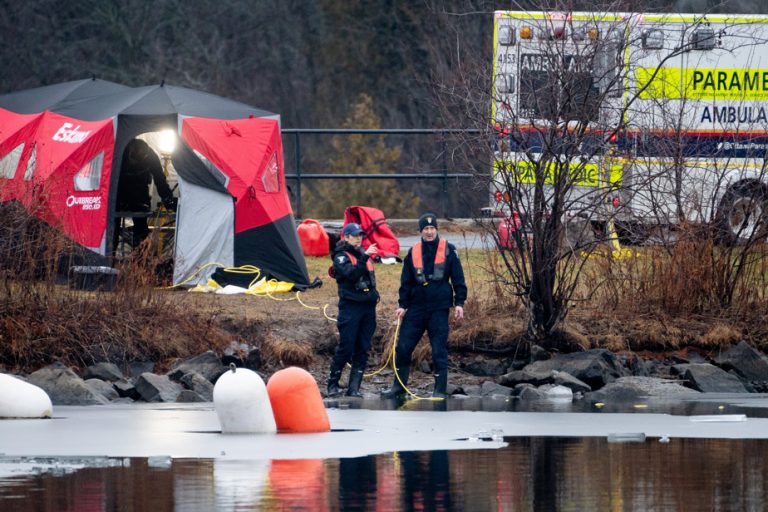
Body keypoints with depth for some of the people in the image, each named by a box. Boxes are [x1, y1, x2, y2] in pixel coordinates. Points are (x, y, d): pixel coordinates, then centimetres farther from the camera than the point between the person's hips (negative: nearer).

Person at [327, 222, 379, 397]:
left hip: (368, 306, 7)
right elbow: (350, 274, -23)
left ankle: (354, 387, 5)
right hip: (350, 306, -7)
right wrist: (364, 257, -29)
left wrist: (374, 294, 14)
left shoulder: (364, 255, 17)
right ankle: (333, 384, 4)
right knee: (346, 348, -7)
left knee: (362, 350, 3)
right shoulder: (341, 257, -4)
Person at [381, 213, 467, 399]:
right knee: (403, 348, 2)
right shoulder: (413, 252, 8)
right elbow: (406, 281, 12)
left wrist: (459, 303, -4)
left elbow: (458, 278, 2)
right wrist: (402, 305, 5)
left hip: (439, 309, -3)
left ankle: (440, 390, 4)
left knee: (439, 350, -2)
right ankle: (399, 386, 14)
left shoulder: (448, 250, 1)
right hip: (416, 308, 3)